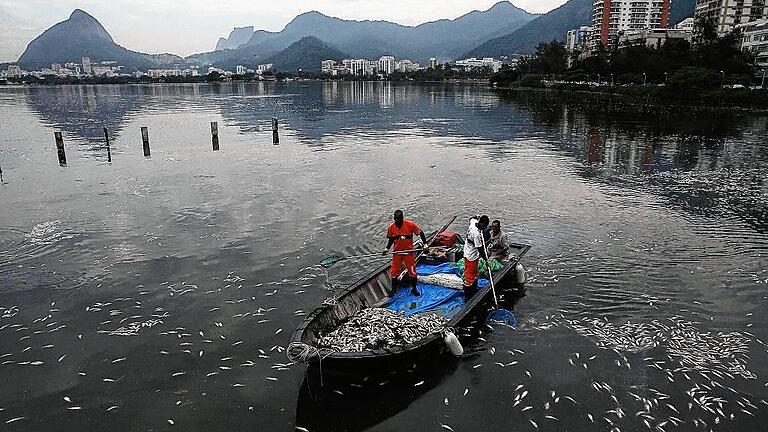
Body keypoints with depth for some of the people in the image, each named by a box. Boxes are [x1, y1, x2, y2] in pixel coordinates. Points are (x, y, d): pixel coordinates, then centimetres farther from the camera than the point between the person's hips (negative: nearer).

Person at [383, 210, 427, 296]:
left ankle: (414, 288, 22)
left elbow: (420, 233, -5)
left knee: (412, 270, 3)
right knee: (394, 271, 5)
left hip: (409, 251, -2)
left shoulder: (410, 225, -16)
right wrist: (387, 249, -2)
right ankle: (393, 289, 24)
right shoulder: (391, 227, -7)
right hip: (397, 252, 2)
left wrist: (425, 244, -10)